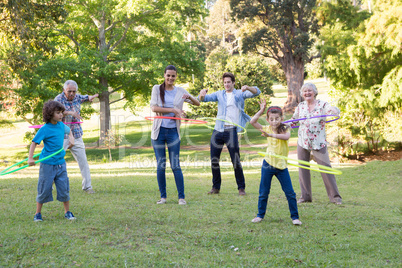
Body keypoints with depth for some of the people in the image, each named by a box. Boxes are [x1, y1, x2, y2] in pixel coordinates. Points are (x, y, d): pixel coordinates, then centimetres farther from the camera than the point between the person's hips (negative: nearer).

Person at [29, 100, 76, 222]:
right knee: (44, 189, 3)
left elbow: (68, 130, 29)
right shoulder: (45, 129, -13)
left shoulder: (61, 125, 5)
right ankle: (38, 213, 17)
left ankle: (67, 212, 19)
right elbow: (34, 142, -15)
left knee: (64, 188, 5)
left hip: (60, 162, 5)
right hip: (47, 163, -5)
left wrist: (71, 138, 11)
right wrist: (30, 158, -24)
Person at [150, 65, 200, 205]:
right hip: (159, 130, 0)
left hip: (173, 131, 0)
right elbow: (154, 107, -10)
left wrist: (189, 97, -12)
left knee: (175, 165, -4)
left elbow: (197, 103, 11)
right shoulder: (157, 89, 3)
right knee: (160, 165, 3)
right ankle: (163, 196, 12)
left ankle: (181, 197, 1)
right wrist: (173, 110, -17)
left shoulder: (180, 91, 7)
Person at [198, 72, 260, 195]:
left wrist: (247, 88, -26)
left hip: (231, 131, -3)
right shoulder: (219, 94, 15)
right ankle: (216, 187, 18)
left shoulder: (239, 94, 7)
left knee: (236, 161, -3)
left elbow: (256, 92, -4)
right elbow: (205, 98, 6)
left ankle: (241, 188, 8)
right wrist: (202, 94, -19)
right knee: (214, 161, 5)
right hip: (218, 130, 4)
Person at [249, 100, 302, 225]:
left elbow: (286, 136, -29)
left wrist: (271, 135, -39)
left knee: (290, 193, -1)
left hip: (281, 165, -2)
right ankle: (260, 215, 22)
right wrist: (262, 110, -8)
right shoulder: (267, 129, 3)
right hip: (268, 164, 2)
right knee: (263, 192, 8)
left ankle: (295, 217, 7)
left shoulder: (285, 129, -5)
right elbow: (252, 121, -3)